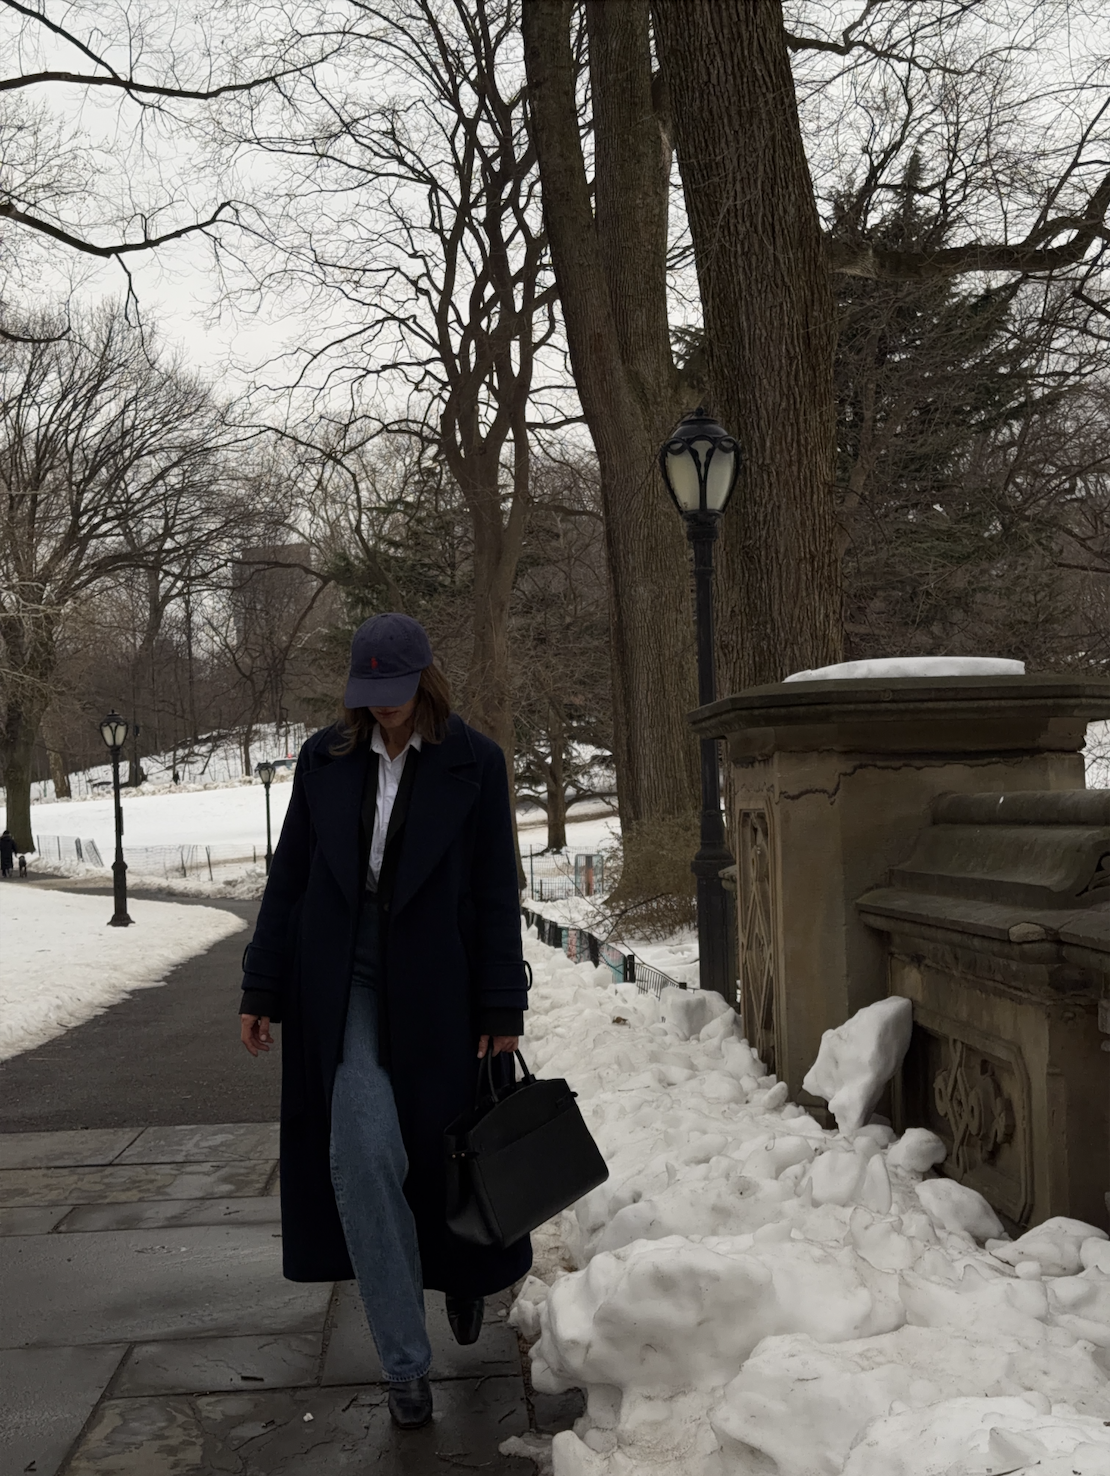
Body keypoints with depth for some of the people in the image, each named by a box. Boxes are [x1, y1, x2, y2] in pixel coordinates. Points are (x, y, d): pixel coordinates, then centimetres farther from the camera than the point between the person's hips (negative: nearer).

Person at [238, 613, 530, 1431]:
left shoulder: (474, 762, -4)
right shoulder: (325, 758, 2)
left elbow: (496, 893, -3)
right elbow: (289, 878, 7)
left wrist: (502, 1009, -6)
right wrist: (263, 989, 6)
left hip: (437, 988, -1)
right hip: (346, 985, 1)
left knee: (450, 1148, 9)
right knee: (363, 1155, -9)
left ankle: (464, 1272, 45)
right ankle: (406, 1362, 3)